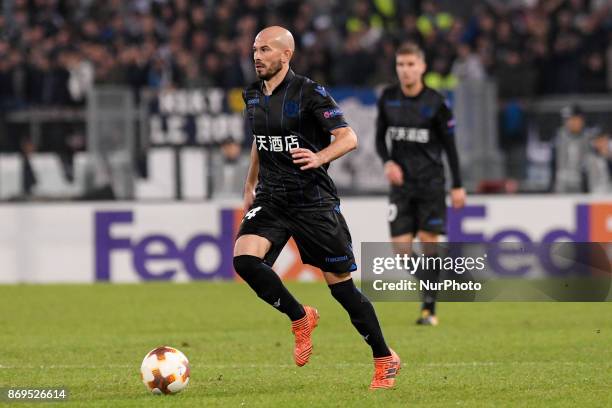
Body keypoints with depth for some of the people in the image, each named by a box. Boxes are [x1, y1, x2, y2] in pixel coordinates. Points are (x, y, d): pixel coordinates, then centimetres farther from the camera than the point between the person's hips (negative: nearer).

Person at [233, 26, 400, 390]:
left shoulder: (309, 93, -11)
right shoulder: (253, 96, 9)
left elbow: (348, 138, -15)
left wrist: (320, 158, -33)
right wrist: (250, 187, 27)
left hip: (313, 202, -5)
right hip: (271, 199, 5)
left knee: (342, 286, -1)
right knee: (244, 259, -21)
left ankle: (385, 360, 16)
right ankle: (300, 318, 2)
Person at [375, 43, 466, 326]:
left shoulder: (435, 103, -6)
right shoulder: (388, 98, 3)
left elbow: (449, 145, 1)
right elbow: (380, 136, 12)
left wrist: (458, 185, 0)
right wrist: (388, 162, -8)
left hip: (430, 181, -3)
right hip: (401, 181, 3)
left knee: (429, 242, -7)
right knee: (400, 247, -6)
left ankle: (429, 309, -3)